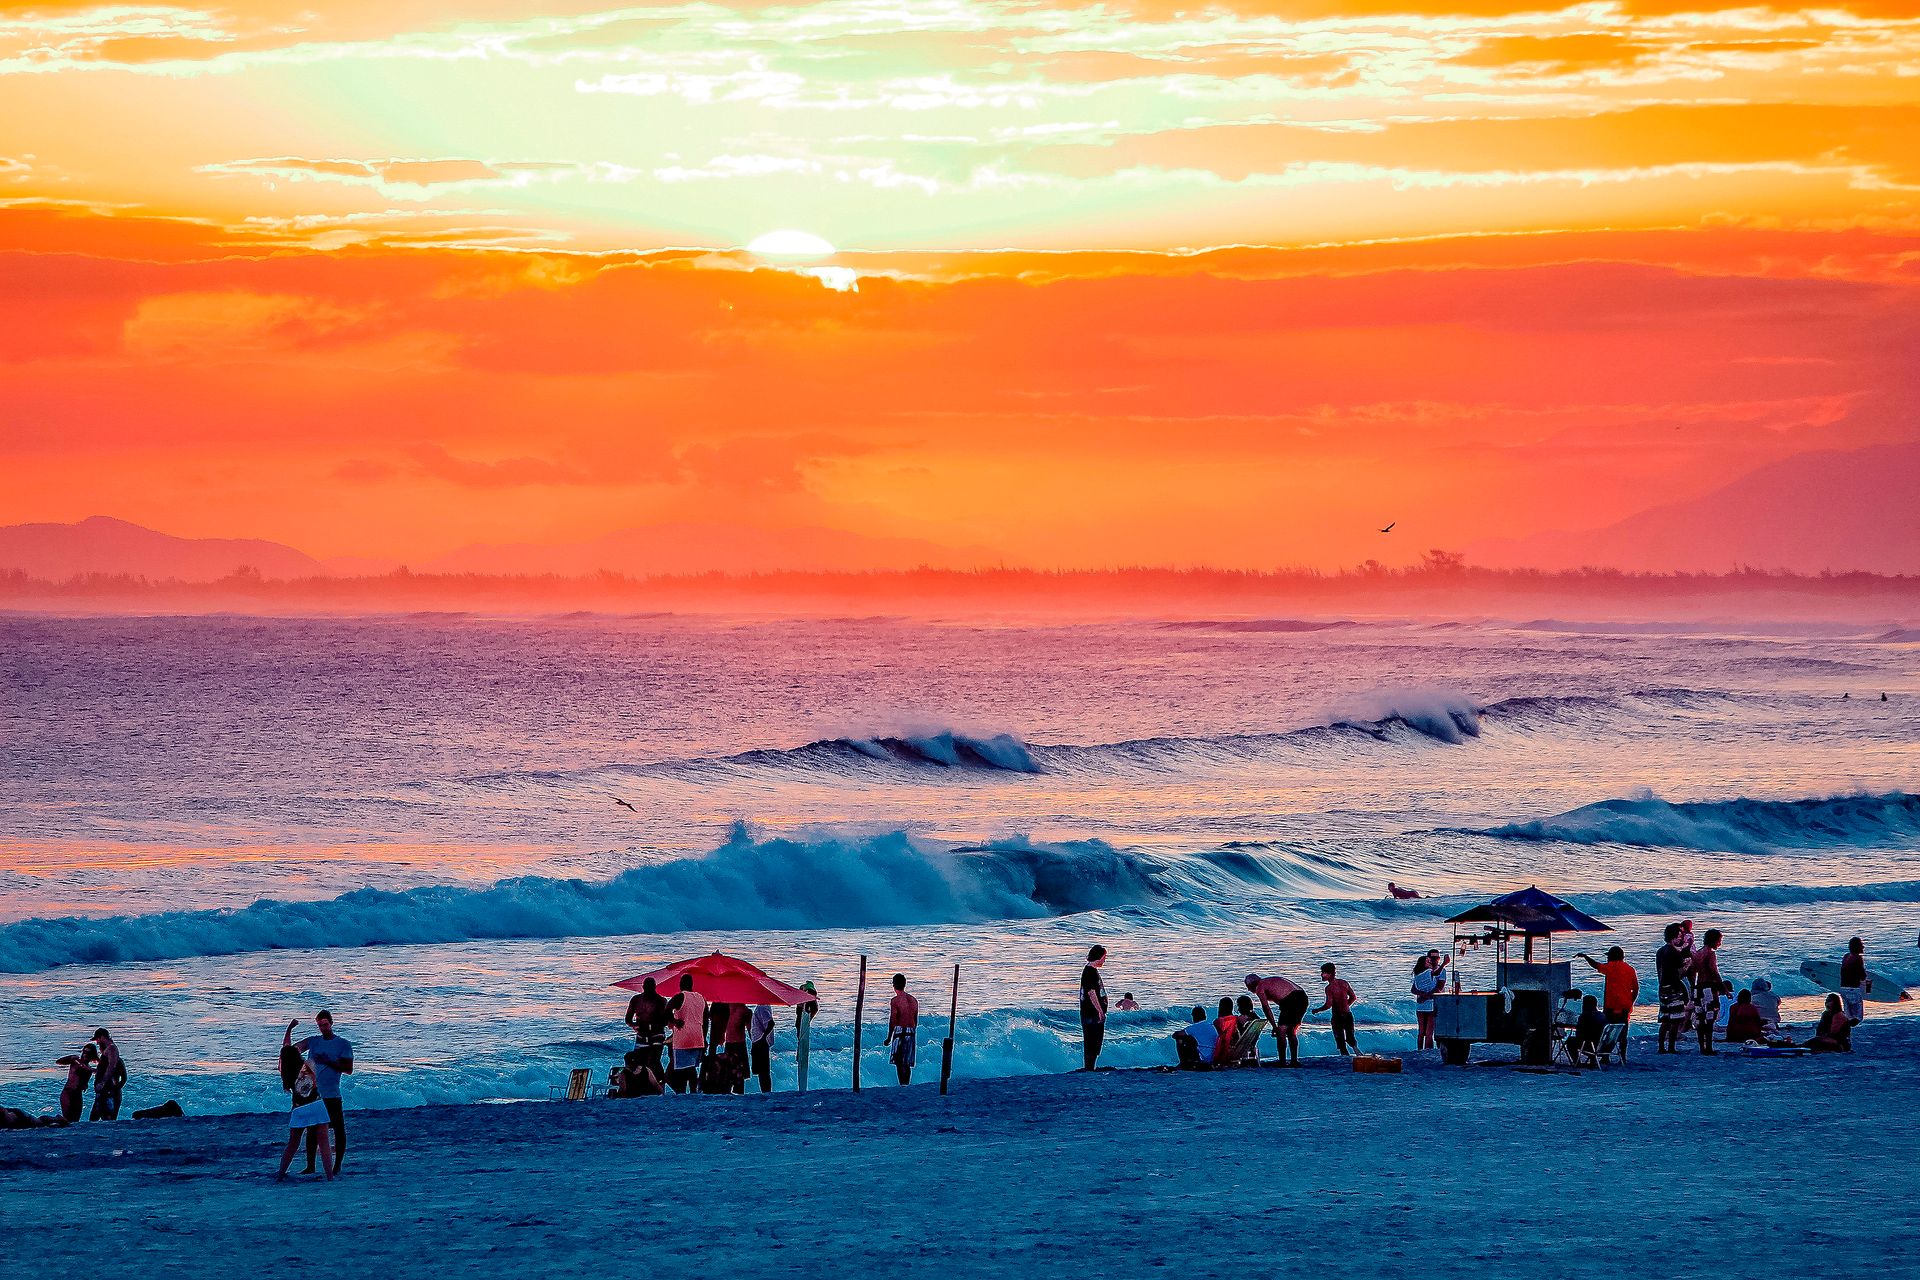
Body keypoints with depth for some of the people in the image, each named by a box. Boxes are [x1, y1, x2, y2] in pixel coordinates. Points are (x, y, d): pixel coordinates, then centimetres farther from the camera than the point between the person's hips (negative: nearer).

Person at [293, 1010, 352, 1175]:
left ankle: (337, 1166, 5)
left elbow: (348, 1069, -4)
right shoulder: (313, 1042, 12)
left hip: (331, 1095, -3)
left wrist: (329, 1062, -14)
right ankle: (310, 1166, 12)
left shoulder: (343, 1044, 2)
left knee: (339, 1130, -2)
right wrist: (289, 1030, -5)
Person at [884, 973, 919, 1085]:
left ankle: (903, 1085, -15)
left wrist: (889, 1038, -5)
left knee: (899, 1063, -5)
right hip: (911, 1033, 6)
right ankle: (907, 1084, 10)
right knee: (907, 1064, 11)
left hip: (899, 1032, -6)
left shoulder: (894, 1001, -8)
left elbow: (892, 1021, -10)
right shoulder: (914, 1000, 10)